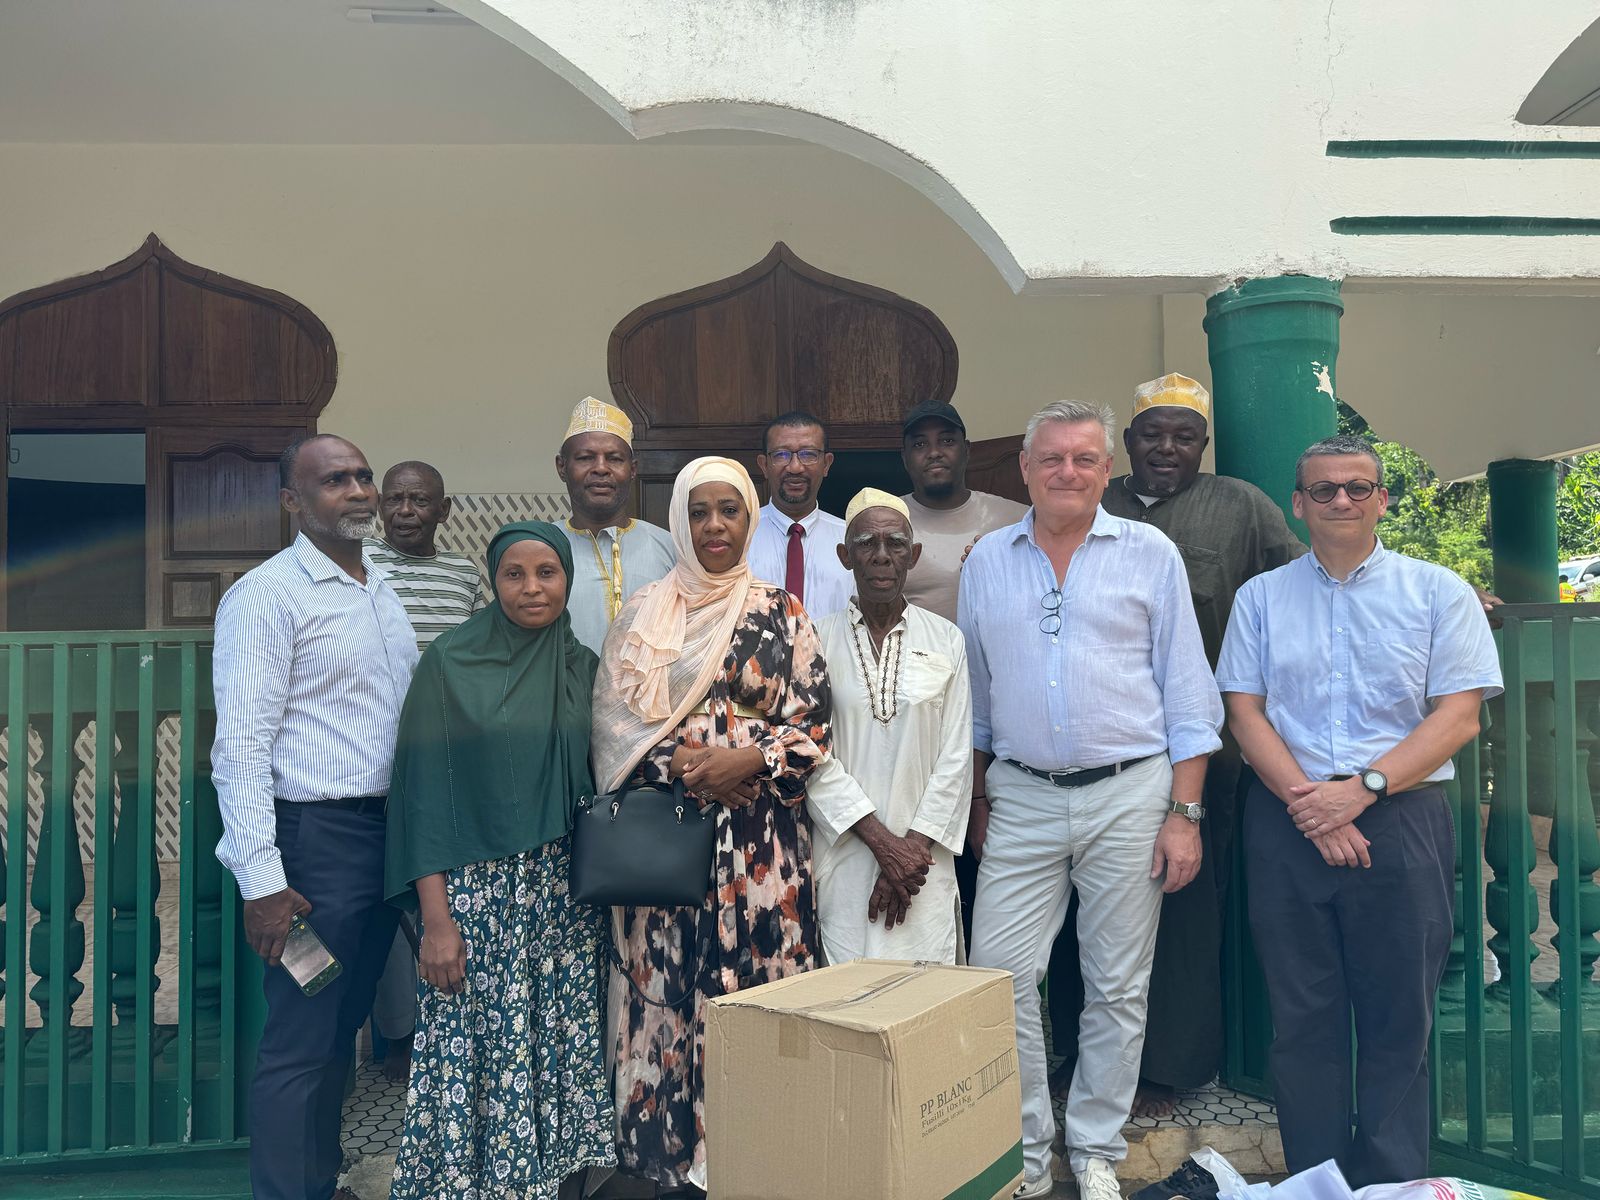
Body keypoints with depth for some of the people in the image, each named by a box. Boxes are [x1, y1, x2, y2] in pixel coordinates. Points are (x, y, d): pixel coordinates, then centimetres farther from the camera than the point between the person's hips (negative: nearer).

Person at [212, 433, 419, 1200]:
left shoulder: (382, 591, 14)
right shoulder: (267, 596, -11)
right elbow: (242, 746, -16)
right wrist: (261, 880, -20)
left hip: (390, 831, 8)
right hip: (318, 838, -7)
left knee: (342, 1030, 17)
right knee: (301, 1044, 0)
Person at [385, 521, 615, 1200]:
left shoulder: (582, 666, 7)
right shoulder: (450, 663, -4)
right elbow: (424, 790, -6)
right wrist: (435, 915, -11)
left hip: (566, 894, 4)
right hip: (477, 889, -3)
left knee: (562, 1048, 8)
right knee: (477, 1050, 0)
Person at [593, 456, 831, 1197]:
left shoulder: (780, 614, 4)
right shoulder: (643, 615, 7)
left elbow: (813, 725, 1)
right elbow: (611, 719, 3)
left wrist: (746, 760, -15)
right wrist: (677, 764, -12)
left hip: (759, 835, -1)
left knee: (752, 986, 2)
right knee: (667, 989, 5)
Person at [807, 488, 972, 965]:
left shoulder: (946, 640, 6)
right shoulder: (818, 638, 2)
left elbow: (956, 756, 2)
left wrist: (913, 847, -7)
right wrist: (883, 842, -10)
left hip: (923, 858, 1)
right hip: (842, 855, -1)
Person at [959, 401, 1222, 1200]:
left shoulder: (1151, 555, 1)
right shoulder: (986, 562, 7)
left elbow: (1187, 693, 0)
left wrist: (1184, 813, -5)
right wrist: (978, 799, 13)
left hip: (1129, 795, -1)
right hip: (1021, 799, 2)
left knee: (1117, 987, 8)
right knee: (999, 976, -1)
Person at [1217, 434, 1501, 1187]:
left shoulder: (1437, 593, 5)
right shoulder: (1261, 597, 9)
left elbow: (1459, 714, -3)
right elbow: (1244, 710, 4)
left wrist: (1362, 787, -13)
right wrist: (1306, 800, -9)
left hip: (1402, 821, -1)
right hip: (1286, 823, 1)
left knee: (1399, 1019, 5)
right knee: (1303, 1017, 8)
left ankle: (1393, 1184, 18)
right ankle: (1314, 1180, 20)